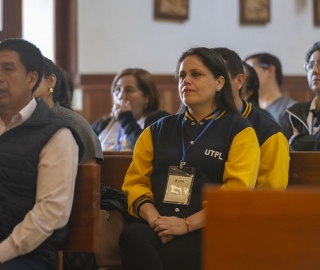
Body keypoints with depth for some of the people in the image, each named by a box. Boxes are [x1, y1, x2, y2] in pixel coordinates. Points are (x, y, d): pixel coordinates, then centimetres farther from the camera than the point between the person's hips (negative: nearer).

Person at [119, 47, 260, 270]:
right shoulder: (157, 131, 22)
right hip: (159, 228, 4)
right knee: (132, 236, -34)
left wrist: (187, 224, -15)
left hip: (208, 231, -4)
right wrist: (154, 219, -7)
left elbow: (237, 191, -5)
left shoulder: (239, 130, 8)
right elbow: (136, 182, 15)